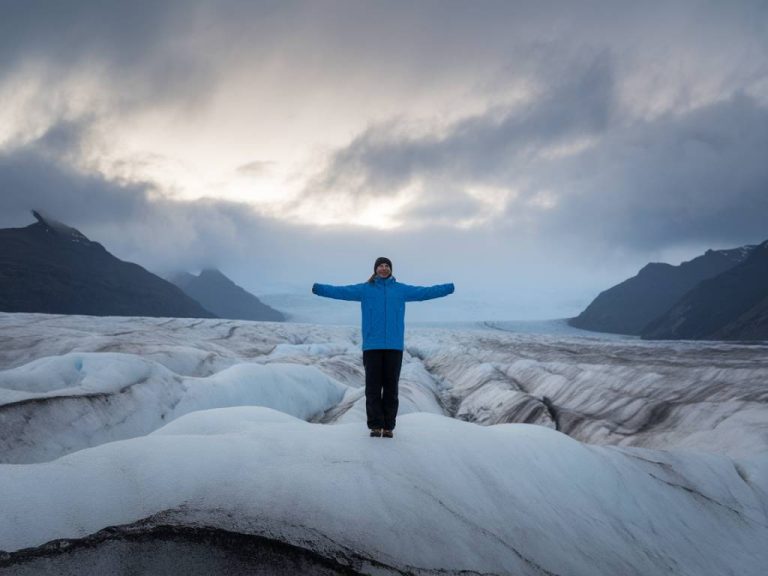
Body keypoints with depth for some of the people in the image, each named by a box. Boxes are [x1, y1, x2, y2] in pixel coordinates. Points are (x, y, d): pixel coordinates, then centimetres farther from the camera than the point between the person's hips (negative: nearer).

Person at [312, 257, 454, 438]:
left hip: (394, 346, 1)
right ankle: (375, 426, 6)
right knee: (373, 387, -1)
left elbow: (425, 292, 6)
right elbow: (341, 291, -4)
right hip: (372, 346, -1)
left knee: (391, 387, 2)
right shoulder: (365, 289, 6)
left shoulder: (401, 290, 10)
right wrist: (318, 288, -17)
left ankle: (388, 427, 9)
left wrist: (449, 288, -2)